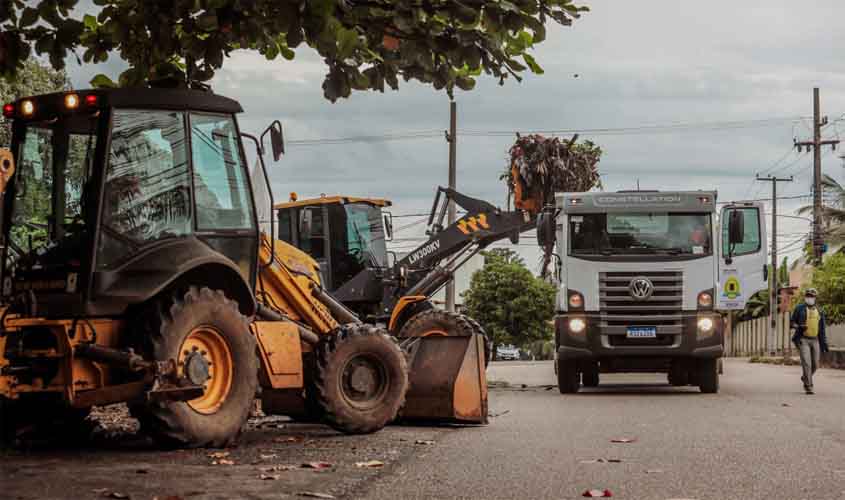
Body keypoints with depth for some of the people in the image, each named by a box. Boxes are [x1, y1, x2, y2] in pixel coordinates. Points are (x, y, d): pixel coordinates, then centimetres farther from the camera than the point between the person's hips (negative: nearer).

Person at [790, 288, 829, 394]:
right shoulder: (799, 308, 1)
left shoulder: (819, 311, 11)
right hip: (803, 340, -4)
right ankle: (808, 386, -10)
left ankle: (805, 378, 34)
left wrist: (824, 343, 7)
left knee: (815, 365, 5)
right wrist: (799, 327, -19)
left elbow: (822, 329, 13)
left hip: (815, 340, 4)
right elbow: (792, 323, 2)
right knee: (806, 363, -14)